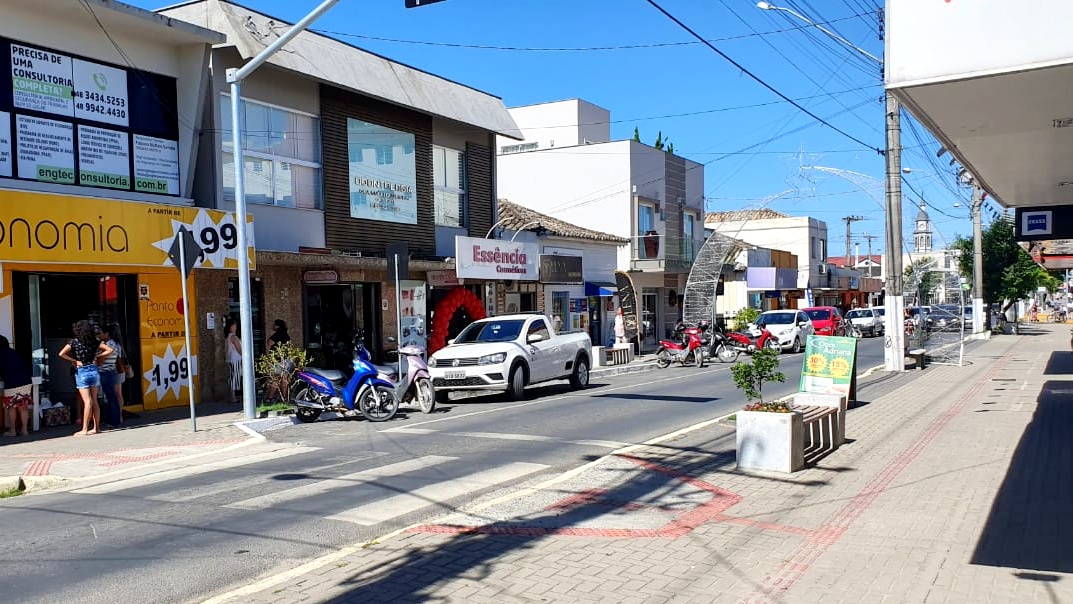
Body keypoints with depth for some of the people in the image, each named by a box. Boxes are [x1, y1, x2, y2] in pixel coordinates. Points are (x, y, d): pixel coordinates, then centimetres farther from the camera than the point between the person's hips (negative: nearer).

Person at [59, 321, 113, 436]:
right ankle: (96, 427, 11)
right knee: (94, 401, 9)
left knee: (88, 401, -6)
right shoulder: (95, 341, 2)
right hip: (94, 371, 4)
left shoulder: (74, 342, -6)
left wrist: (75, 361, -7)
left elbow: (61, 354, -16)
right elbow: (109, 350, 2)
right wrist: (97, 355, 5)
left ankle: (84, 429, -5)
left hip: (81, 372, -4)